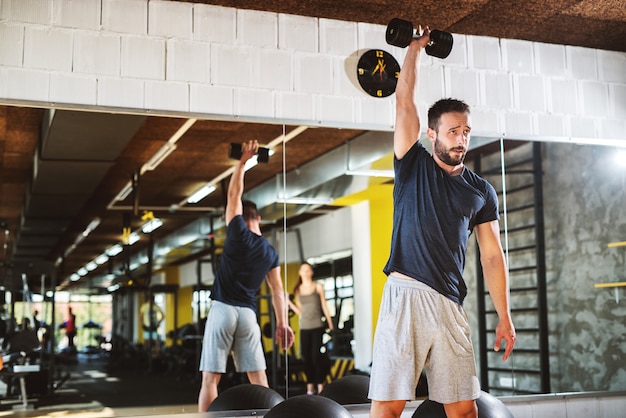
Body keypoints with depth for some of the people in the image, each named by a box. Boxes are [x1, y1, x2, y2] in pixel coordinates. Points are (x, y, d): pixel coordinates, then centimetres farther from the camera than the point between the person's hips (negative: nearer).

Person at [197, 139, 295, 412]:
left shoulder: (237, 234, -2)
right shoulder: (270, 252, 10)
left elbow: (234, 193, 5)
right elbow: (277, 290, 9)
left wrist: (243, 160, 10)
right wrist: (282, 323, 10)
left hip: (223, 310, -4)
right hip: (248, 314, 4)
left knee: (210, 378, -3)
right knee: (258, 378, 5)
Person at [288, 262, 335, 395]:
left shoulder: (318, 287, 4)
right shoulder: (298, 290, 10)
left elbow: (324, 306, 4)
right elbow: (300, 311, 9)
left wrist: (330, 324, 2)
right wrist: (288, 301, 0)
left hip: (317, 326, -3)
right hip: (304, 327, 3)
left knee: (316, 356, -9)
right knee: (307, 357, 3)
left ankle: (320, 386, -1)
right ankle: (310, 387, 11)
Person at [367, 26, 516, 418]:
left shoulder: (481, 190, 14)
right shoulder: (414, 166, 8)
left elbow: (493, 256, 12)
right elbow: (405, 101, 5)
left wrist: (504, 316, 7)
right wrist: (416, 47, 12)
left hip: (451, 303, 3)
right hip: (406, 295, -3)